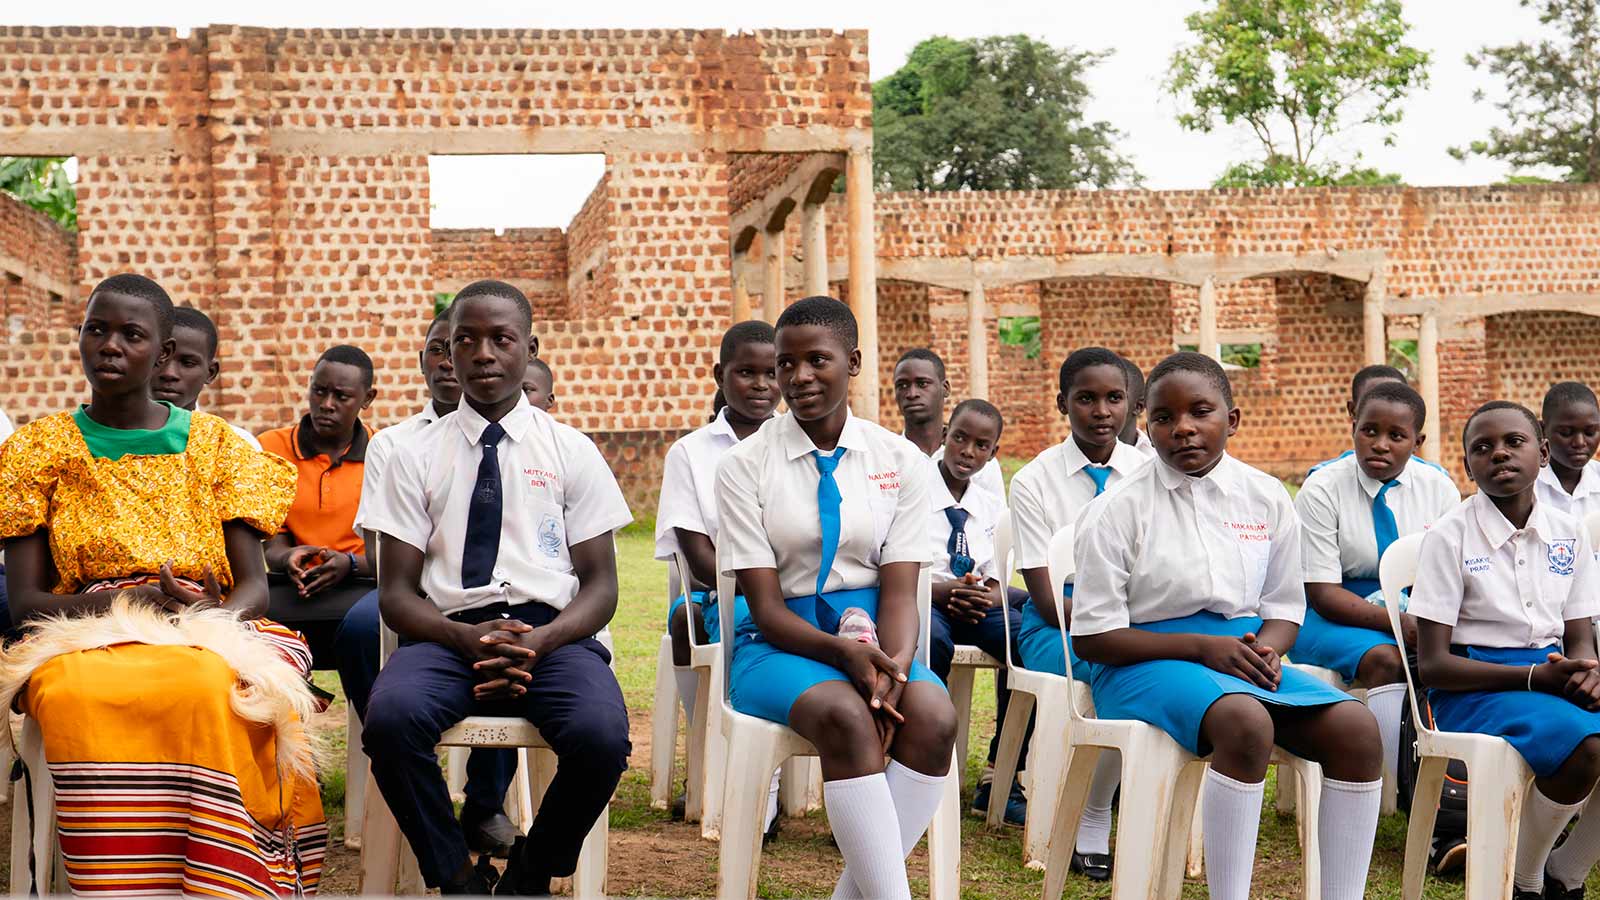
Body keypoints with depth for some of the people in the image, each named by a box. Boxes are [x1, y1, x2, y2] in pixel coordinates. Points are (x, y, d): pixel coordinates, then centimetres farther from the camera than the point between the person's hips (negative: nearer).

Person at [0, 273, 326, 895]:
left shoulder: (213, 443, 12)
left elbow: (253, 585, 7)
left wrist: (213, 616, -17)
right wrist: (121, 604, -14)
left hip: (211, 636, 0)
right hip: (83, 636, 0)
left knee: (210, 688, -38)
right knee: (81, 700, -38)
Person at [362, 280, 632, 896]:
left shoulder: (572, 451, 11)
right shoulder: (417, 457, 11)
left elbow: (601, 585, 8)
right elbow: (396, 592, 7)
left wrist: (538, 643, -13)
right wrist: (465, 638, -14)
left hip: (552, 633, 0)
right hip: (448, 632, 0)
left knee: (601, 734, -33)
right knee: (391, 717, -34)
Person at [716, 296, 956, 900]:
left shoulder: (902, 462, 4)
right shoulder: (745, 466, -2)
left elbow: (900, 591, -3)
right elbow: (766, 606, -7)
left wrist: (894, 665, -24)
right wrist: (845, 652, -24)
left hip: (873, 636, 3)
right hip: (781, 642, -2)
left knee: (933, 715, -30)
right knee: (845, 716, -35)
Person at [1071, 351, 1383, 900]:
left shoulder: (1266, 497, 8)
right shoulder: (1117, 511, -4)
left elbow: (1284, 607, 16)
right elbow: (1092, 638, -6)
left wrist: (1266, 649, -10)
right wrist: (1202, 647, -16)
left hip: (1245, 646, 5)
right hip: (1149, 659, -5)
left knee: (1357, 727, -20)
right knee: (1247, 722, -37)